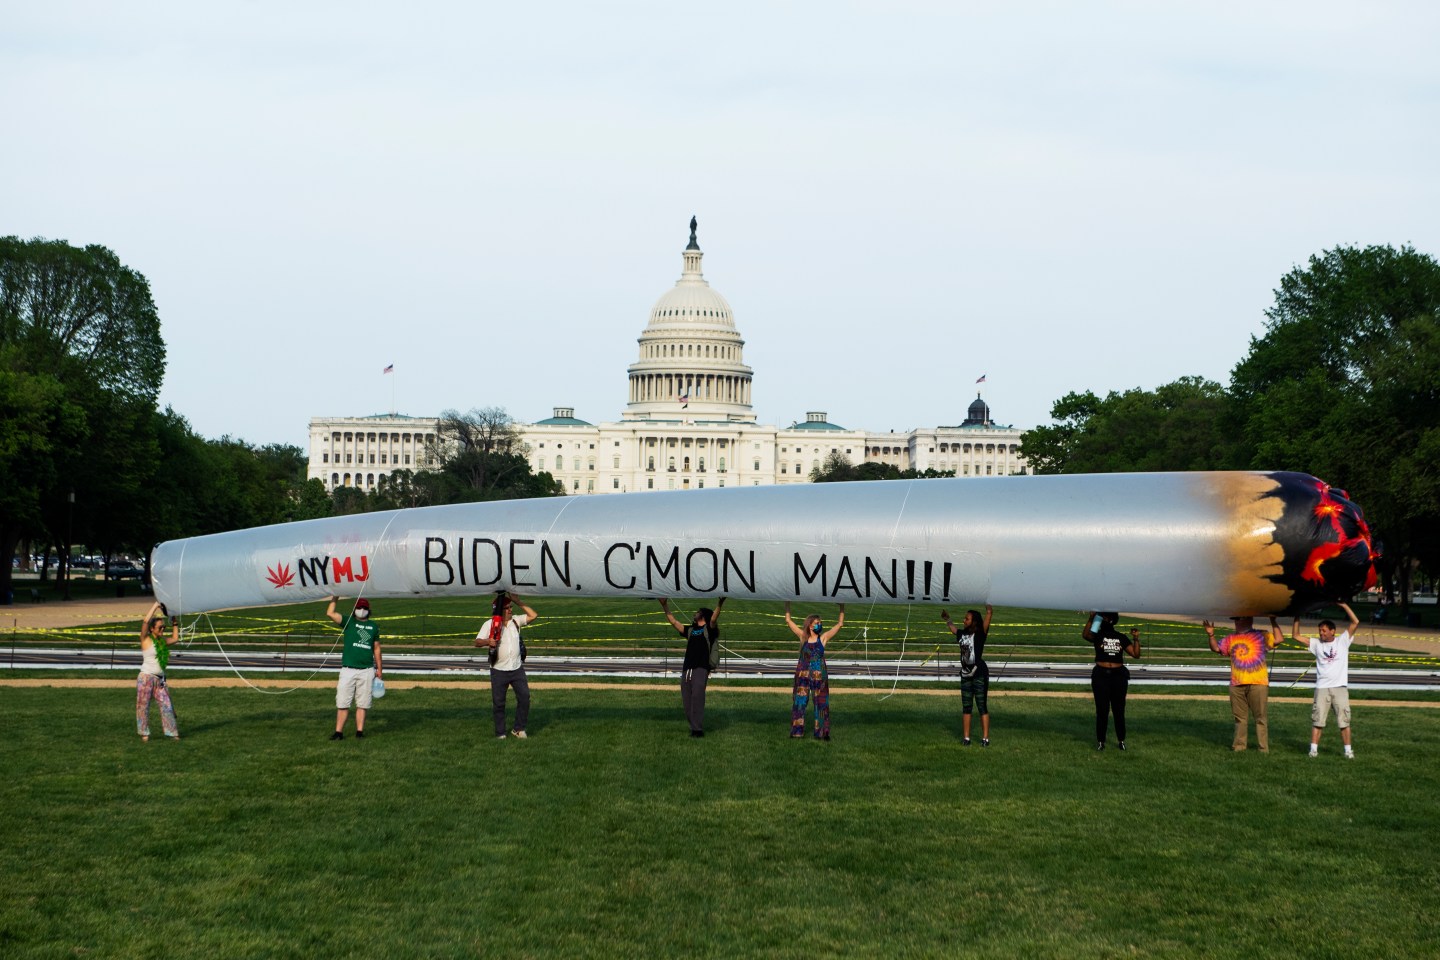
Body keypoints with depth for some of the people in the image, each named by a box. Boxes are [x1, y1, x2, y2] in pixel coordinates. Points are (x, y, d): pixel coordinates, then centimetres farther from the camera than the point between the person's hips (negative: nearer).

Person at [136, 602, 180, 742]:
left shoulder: (162, 641, 13)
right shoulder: (146, 640, -5)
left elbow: (175, 639, 31)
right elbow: (145, 621, -18)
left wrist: (175, 624, 25)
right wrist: (156, 606, -13)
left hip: (160, 680, 6)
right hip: (146, 678, -6)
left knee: (167, 705, 2)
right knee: (143, 705, 0)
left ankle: (171, 732, 7)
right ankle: (144, 733, 9)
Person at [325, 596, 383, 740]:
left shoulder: (373, 626, 14)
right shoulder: (348, 622, 7)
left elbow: (376, 648, 17)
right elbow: (330, 613, -7)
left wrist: (379, 669, 14)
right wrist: (335, 598, -6)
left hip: (367, 670, 2)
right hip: (348, 669, -2)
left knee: (362, 704, 3)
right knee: (342, 703, -2)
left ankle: (360, 732, 7)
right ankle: (338, 732, 1)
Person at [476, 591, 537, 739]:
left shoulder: (516, 620, 6)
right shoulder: (489, 624, -8)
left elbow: (532, 616, 2)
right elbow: (477, 642, -15)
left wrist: (519, 602, -3)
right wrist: (487, 641, -37)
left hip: (517, 669, 3)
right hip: (498, 670, -3)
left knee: (524, 697, -2)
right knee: (498, 703, 2)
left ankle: (518, 728, 12)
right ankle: (500, 732, 13)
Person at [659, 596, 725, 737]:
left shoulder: (709, 629, 7)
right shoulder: (690, 630, 24)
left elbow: (713, 620, -12)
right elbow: (674, 622, 24)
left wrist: (719, 605, -28)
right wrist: (665, 606, 22)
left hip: (701, 669, -7)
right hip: (686, 670, 7)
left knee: (697, 696, -19)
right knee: (686, 701, 2)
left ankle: (698, 729, -22)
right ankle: (694, 728, 9)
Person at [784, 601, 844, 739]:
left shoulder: (823, 638, 1)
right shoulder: (803, 636, 2)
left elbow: (840, 624, 2)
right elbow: (788, 621, 3)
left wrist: (842, 607, -2)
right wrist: (787, 604, 0)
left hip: (819, 676, 0)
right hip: (802, 675, 0)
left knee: (821, 703, 2)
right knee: (800, 702, 1)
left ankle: (821, 732, 7)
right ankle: (797, 731, 6)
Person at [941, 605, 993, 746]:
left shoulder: (979, 634, -9)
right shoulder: (962, 634, 8)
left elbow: (986, 622, -25)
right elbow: (953, 628, 29)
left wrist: (989, 612, -37)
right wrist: (947, 619, 41)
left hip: (980, 674, -7)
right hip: (965, 675, 7)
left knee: (982, 707, -3)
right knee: (966, 707, 10)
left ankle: (985, 738, 0)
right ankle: (966, 737, 16)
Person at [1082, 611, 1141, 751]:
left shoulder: (1121, 638, 10)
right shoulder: (1098, 635, 3)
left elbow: (1136, 654, 7)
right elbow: (1085, 635, -21)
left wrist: (1136, 639, -5)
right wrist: (1091, 619, -31)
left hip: (1119, 676, 2)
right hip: (1101, 676, -2)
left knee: (1119, 710, 5)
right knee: (1102, 710, 0)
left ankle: (1121, 740, 14)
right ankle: (1100, 741, 7)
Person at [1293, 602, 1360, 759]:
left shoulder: (1342, 640, 3)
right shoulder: (1317, 643, 8)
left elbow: (1356, 622, -6)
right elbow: (1295, 636, 8)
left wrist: (1344, 605, -11)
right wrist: (1297, 618, 3)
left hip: (1340, 687, -2)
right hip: (1322, 688, 2)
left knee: (1344, 721, 1)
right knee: (1317, 720, 1)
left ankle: (1348, 750, 7)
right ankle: (1314, 749, 4)